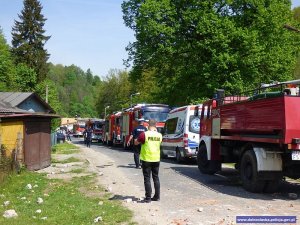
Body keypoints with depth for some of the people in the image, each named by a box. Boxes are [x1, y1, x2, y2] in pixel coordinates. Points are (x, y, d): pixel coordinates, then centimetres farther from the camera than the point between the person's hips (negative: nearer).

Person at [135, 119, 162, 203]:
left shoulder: (144, 134, -15)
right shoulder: (159, 135, -1)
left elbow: (136, 142, -4)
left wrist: (137, 139, 16)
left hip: (146, 159, -4)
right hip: (156, 159, 4)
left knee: (147, 178, 2)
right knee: (156, 177, 14)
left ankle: (148, 197, 1)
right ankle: (157, 196, 19)